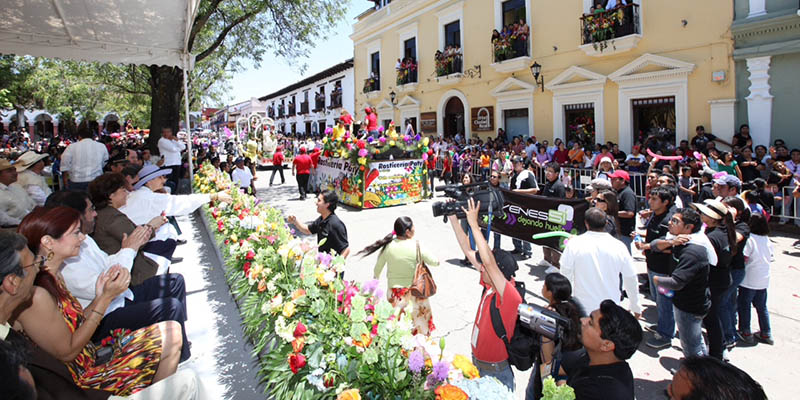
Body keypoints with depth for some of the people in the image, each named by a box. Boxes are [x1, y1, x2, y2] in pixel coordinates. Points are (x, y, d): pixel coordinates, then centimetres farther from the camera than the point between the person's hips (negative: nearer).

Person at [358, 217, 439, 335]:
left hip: (394, 291, 2)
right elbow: (435, 262, -5)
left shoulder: (387, 246, -8)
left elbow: (377, 270, 3)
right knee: (419, 316, 18)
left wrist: (375, 280, 21)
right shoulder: (416, 247, -15)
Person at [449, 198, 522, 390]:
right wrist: (453, 219, -4)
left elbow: (489, 261, -42)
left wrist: (474, 223, -38)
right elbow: (468, 252, -3)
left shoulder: (510, 296, -29)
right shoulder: (490, 284, -8)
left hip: (495, 371, -8)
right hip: (477, 362, 8)